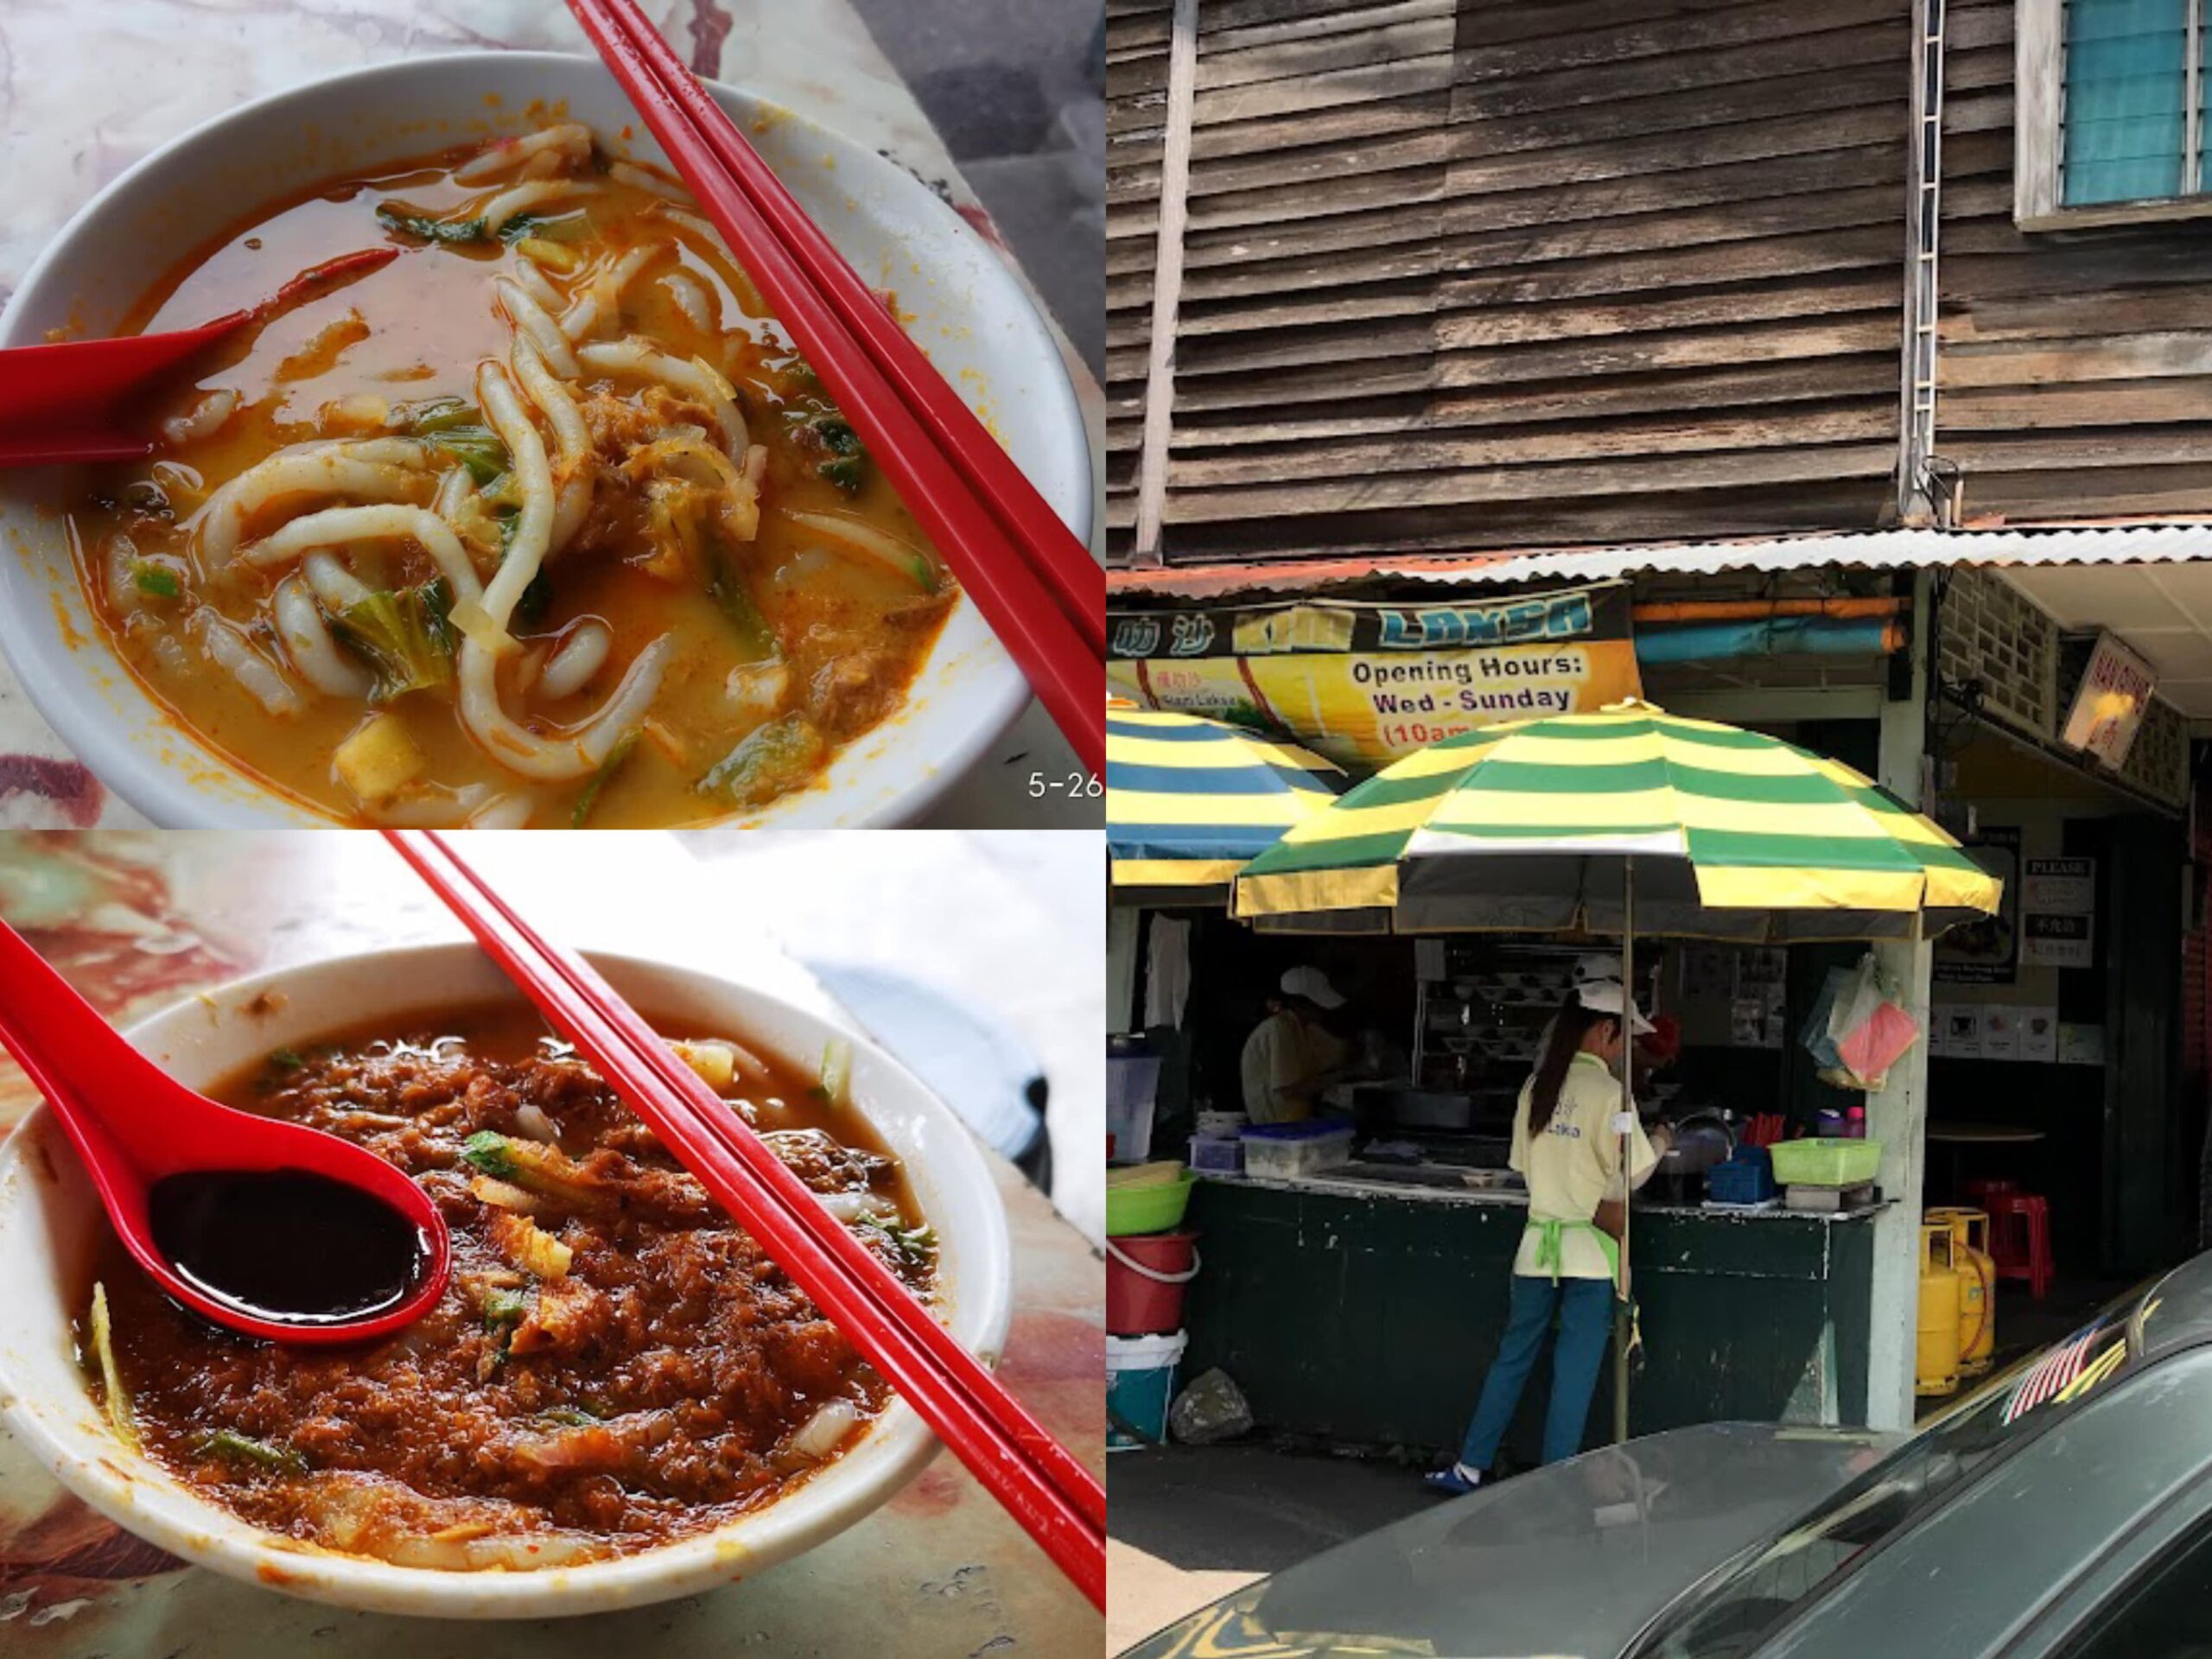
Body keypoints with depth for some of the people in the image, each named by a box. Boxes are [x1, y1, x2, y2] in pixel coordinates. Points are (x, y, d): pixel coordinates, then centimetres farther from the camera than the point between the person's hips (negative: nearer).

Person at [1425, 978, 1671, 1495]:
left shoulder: (1536, 1085, 5)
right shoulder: (1608, 1092, -14)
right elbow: (1632, 1176, -13)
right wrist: (1660, 1143, 6)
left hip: (1538, 1240, 5)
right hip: (1591, 1252, -5)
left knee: (1512, 1357, 15)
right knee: (1575, 1371, 3)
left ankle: (1469, 1468, 20)